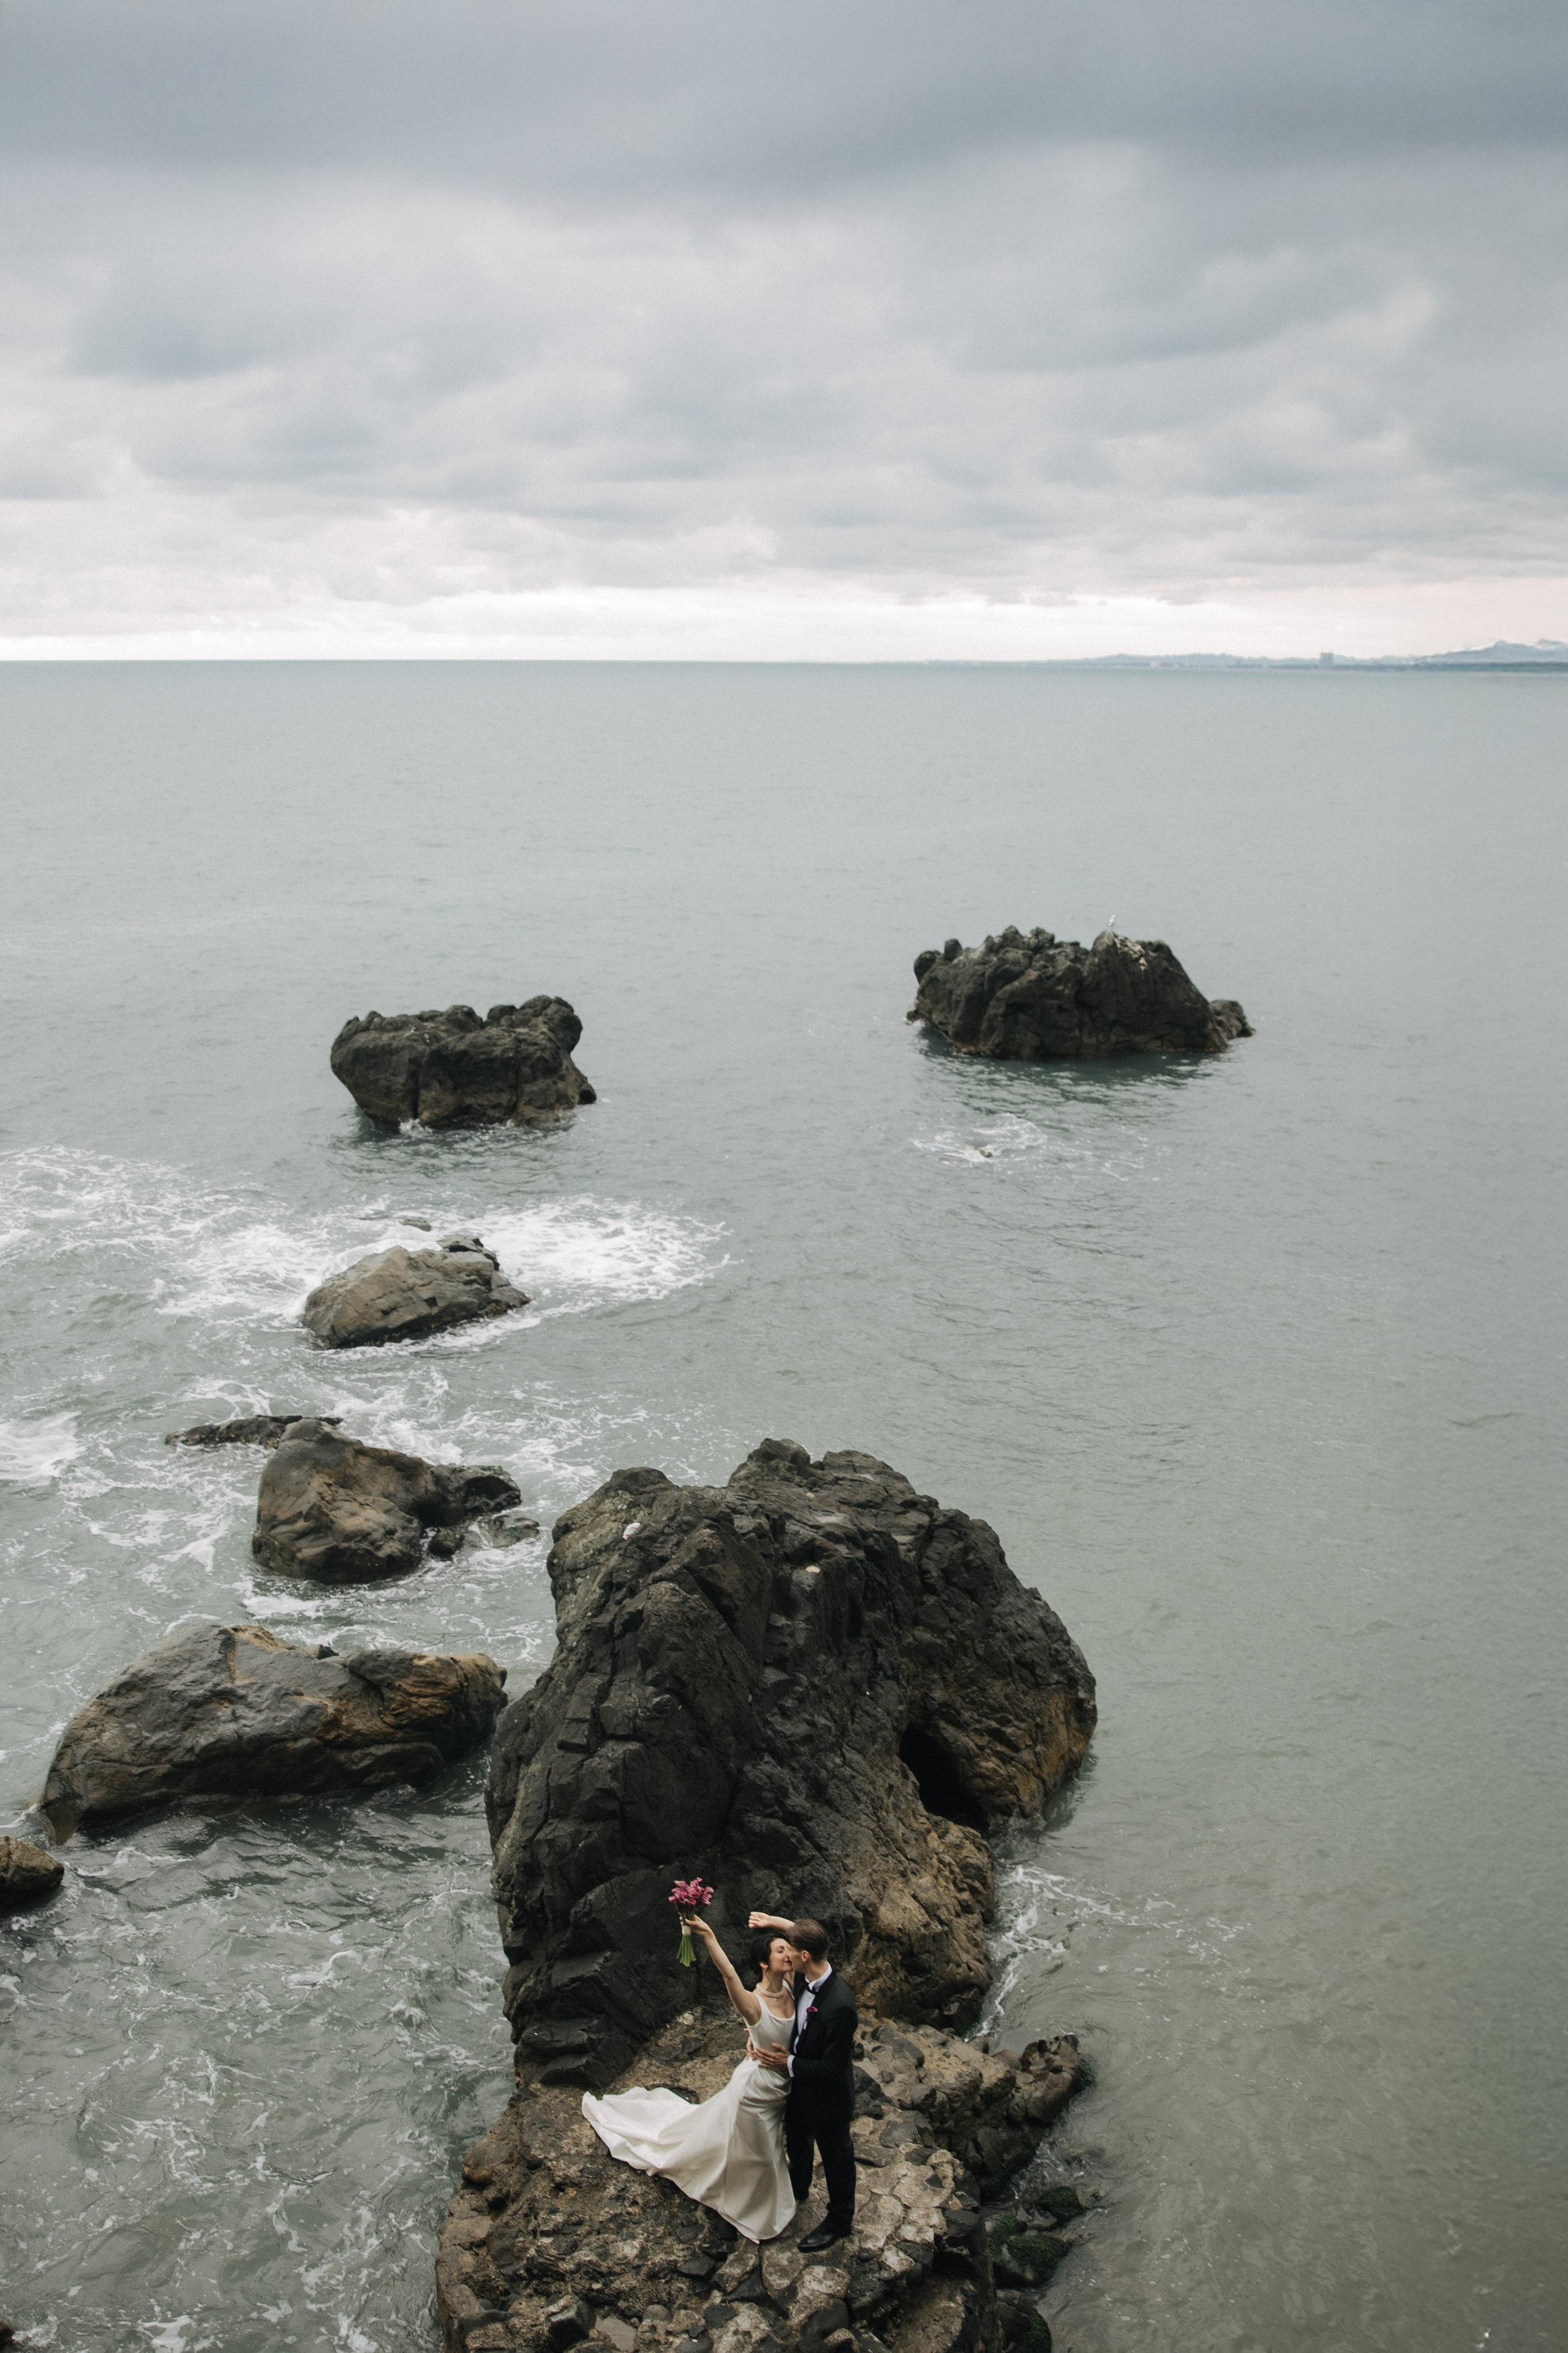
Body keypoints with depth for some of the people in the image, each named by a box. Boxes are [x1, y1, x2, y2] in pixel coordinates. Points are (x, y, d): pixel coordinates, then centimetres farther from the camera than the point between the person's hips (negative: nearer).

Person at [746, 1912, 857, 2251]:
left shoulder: (839, 2006, -40)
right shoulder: (806, 1979, -17)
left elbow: (832, 2067, -32)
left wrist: (789, 2064, -23)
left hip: (828, 2096, -8)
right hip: (799, 2084, 8)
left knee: (835, 2154, 18)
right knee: (796, 2141, 31)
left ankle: (839, 2220, 41)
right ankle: (797, 2191, 59)